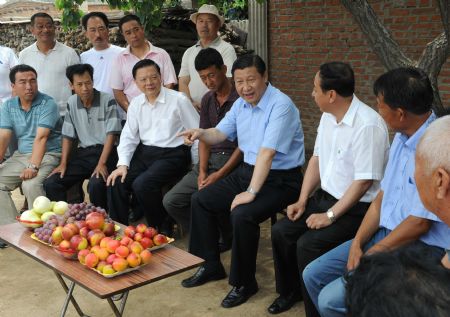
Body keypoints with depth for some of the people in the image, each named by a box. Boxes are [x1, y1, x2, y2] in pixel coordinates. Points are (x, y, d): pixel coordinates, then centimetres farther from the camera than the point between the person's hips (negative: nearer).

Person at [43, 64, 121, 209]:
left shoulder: (107, 101, -7)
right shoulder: (71, 103, 8)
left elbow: (111, 134, -10)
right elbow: (68, 135, 12)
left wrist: (102, 163, -18)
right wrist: (63, 163, 3)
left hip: (105, 151, -5)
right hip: (82, 152, 5)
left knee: (95, 184, -33)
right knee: (50, 183, -12)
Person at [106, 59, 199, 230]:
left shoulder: (179, 100, -7)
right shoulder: (136, 104, 11)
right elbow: (128, 136, 10)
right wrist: (123, 164, -5)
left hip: (171, 154, -6)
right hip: (144, 152, 6)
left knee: (142, 184, -26)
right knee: (116, 183, -14)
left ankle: (162, 229, -1)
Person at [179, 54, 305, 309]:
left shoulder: (281, 106, -22)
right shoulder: (241, 104, 5)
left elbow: (267, 153, -27)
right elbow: (221, 133, 15)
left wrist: (251, 192, -29)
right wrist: (201, 133, -8)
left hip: (280, 179, -9)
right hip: (248, 171, 9)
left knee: (242, 215, -30)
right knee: (201, 200, 7)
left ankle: (244, 283, -6)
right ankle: (210, 265, 23)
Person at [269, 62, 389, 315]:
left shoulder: (368, 124, -25)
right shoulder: (328, 116, 3)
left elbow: (364, 182, -23)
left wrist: (330, 215, -19)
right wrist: (302, 201, 5)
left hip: (356, 207, -8)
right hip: (325, 196, 8)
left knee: (308, 245, -22)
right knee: (281, 232, -1)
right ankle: (290, 291, 23)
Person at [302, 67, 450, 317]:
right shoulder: (402, 137, 6)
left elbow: (419, 223, -22)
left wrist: (371, 256, -12)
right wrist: (357, 243, -2)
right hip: (387, 234, 9)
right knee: (313, 275, 5)